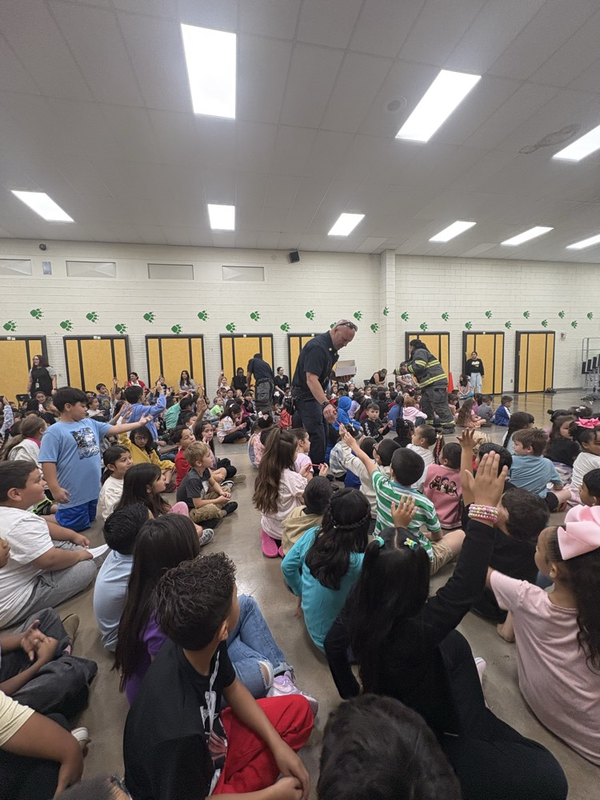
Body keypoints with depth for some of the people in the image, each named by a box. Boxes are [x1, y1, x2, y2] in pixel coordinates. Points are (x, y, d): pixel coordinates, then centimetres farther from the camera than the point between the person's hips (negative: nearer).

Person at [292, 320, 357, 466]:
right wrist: (325, 404, -45)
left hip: (317, 395, 10)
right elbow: (311, 379, -35)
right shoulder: (317, 347, -24)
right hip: (305, 395, -10)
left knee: (324, 436, 16)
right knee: (318, 437, -14)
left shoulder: (331, 347, 7)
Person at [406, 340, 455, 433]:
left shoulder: (420, 352, -9)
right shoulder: (417, 354, 24)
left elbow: (419, 367, -21)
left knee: (440, 406, -8)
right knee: (425, 404, 15)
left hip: (436, 383, -11)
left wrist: (408, 367, -4)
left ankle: (449, 427, -2)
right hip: (429, 384, 11)